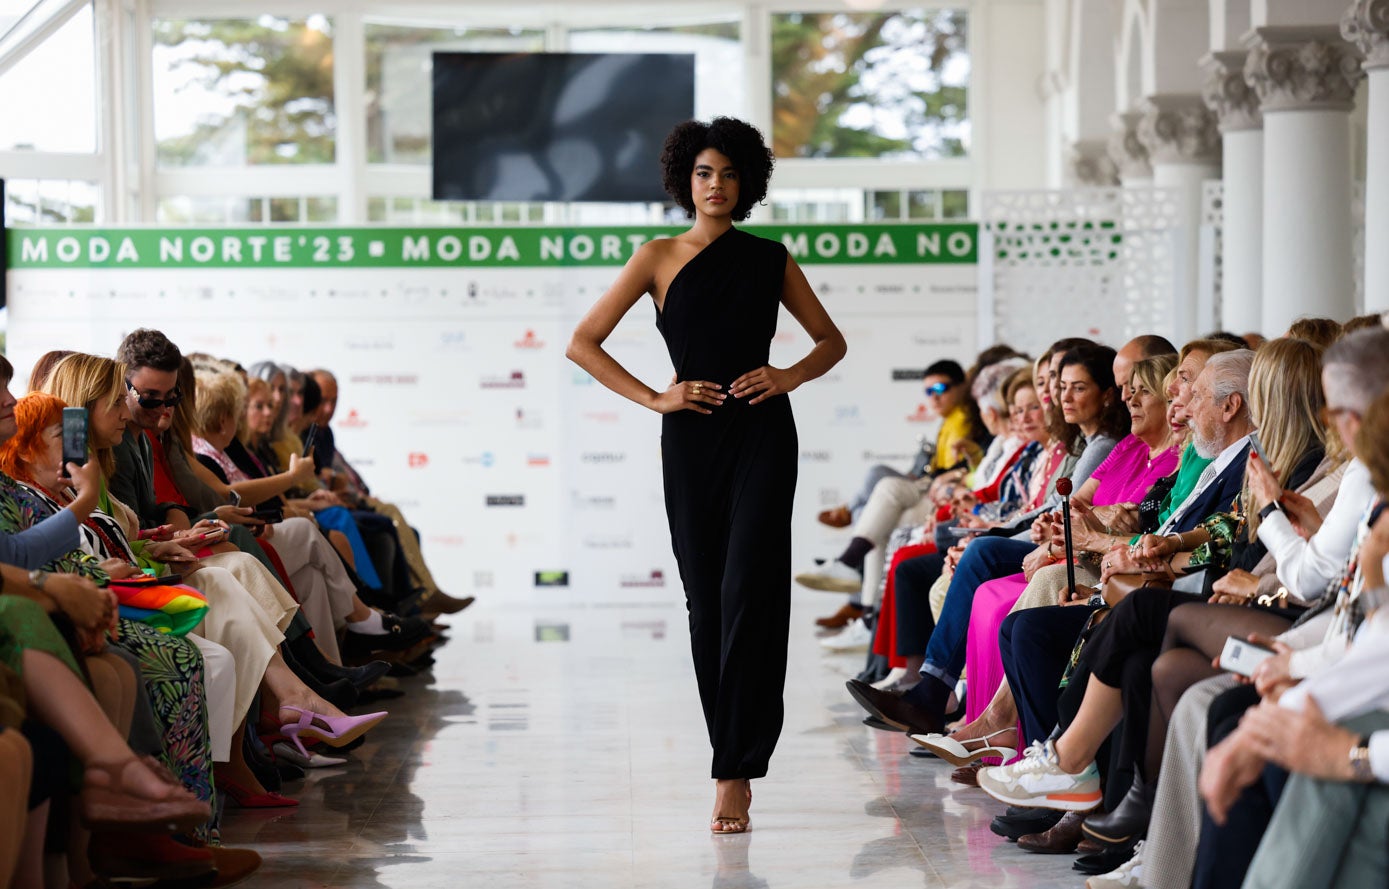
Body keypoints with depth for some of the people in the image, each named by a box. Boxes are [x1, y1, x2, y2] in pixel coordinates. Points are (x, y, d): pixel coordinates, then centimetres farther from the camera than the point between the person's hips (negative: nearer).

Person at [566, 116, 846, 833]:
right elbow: (582, 344, 5)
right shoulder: (659, 258, 6)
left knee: (747, 593, -11)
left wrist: (789, 377, -1)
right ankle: (735, 755, 17)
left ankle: (735, 774, -13)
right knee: (706, 599, 4)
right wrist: (654, 398, -3)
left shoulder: (770, 260, 8)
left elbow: (831, 340, 19)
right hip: (691, 441, 1)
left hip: (762, 434, -1)